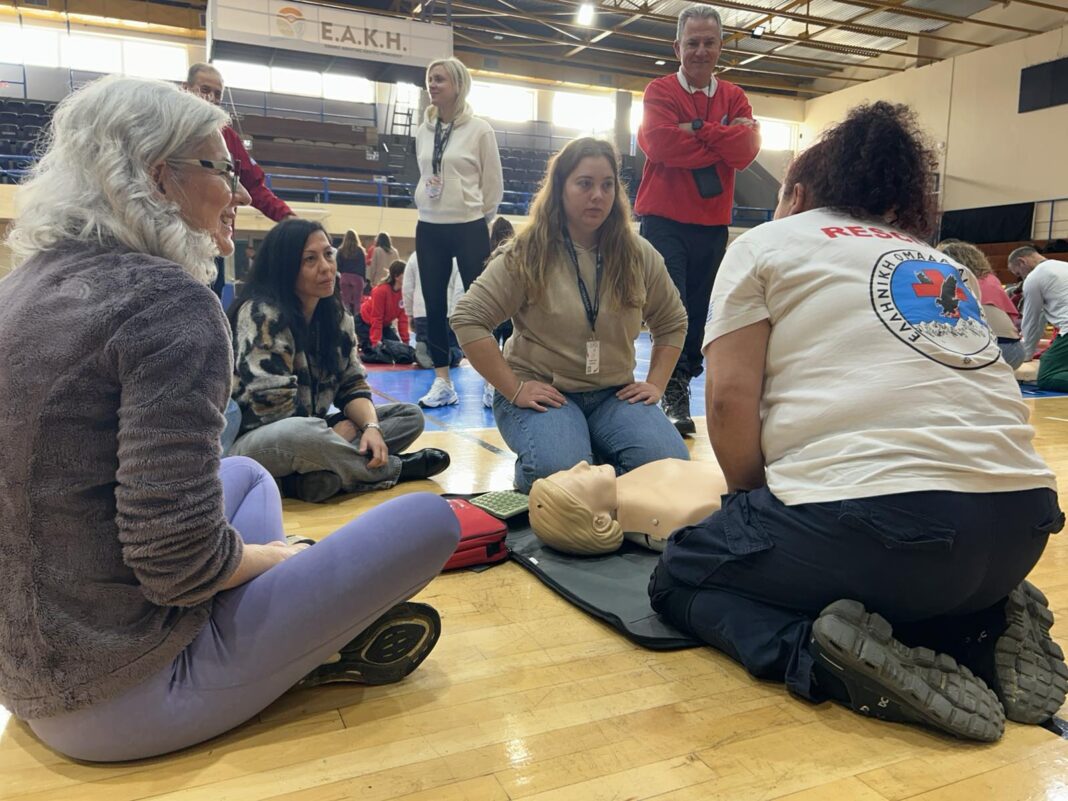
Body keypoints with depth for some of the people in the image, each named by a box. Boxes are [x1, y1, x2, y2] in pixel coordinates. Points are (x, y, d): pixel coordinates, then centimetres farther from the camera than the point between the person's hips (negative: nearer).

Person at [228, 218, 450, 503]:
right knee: (304, 434, -42)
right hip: (253, 442, -8)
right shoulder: (261, 315, -17)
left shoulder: (336, 316, 5)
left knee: (410, 415, -2)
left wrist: (371, 426, -18)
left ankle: (315, 476, -26)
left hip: (311, 432, 8)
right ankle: (394, 467, -15)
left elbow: (352, 385, 3)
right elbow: (272, 407, -21)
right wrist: (335, 435, -10)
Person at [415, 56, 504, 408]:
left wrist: (477, 219, 4)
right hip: (429, 228, 5)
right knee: (434, 305, 5)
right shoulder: (423, 131, 9)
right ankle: (442, 382, 13)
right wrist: (428, 204, 16)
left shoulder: (480, 130, -5)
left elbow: (493, 184, -1)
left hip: (469, 228, -5)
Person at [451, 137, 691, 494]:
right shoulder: (527, 254, -7)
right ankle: (528, 474, 3)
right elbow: (468, 319, -12)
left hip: (613, 395, 4)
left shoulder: (639, 255, 5)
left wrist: (655, 384, 4)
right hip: (542, 393, -3)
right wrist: (514, 389, -16)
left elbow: (672, 323, 17)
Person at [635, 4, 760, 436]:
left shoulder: (734, 98, 12)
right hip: (664, 220, -4)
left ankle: (684, 381, 20)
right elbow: (659, 142, -17)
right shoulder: (659, 92, 2)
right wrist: (722, 143, -8)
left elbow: (747, 148, -6)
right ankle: (675, 395, -3)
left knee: (698, 310, 8)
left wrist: (696, 129, -12)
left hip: (713, 223, 4)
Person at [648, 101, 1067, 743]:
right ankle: (986, 633, 11)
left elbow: (731, 398, -4)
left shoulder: (766, 242, 9)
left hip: (878, 520, -7)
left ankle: (828, 651, -8)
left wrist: (754, 505, 14)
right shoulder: (937, 261, 26)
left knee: (681, 576, 16)